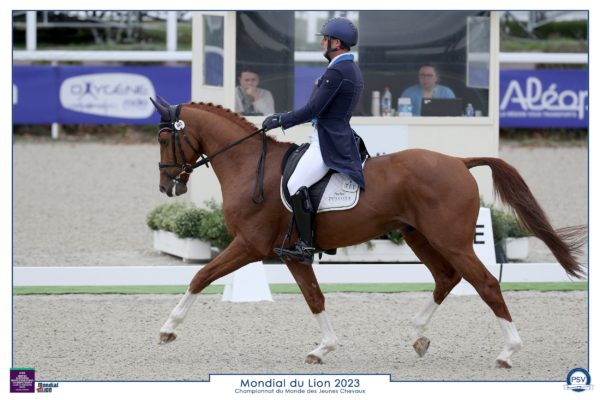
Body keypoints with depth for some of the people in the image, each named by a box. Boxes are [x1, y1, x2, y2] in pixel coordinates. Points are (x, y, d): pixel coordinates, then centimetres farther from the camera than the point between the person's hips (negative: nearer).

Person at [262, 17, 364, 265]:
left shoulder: (336, 72, -17)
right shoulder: (352, 70, 16)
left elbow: (312, 110, -19)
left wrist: (279, 121, -8)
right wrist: (284, 118, 21)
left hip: (328, 143, -11)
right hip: (339, 136, 11)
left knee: (296, 186, -19)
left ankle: (306, 247, -21)